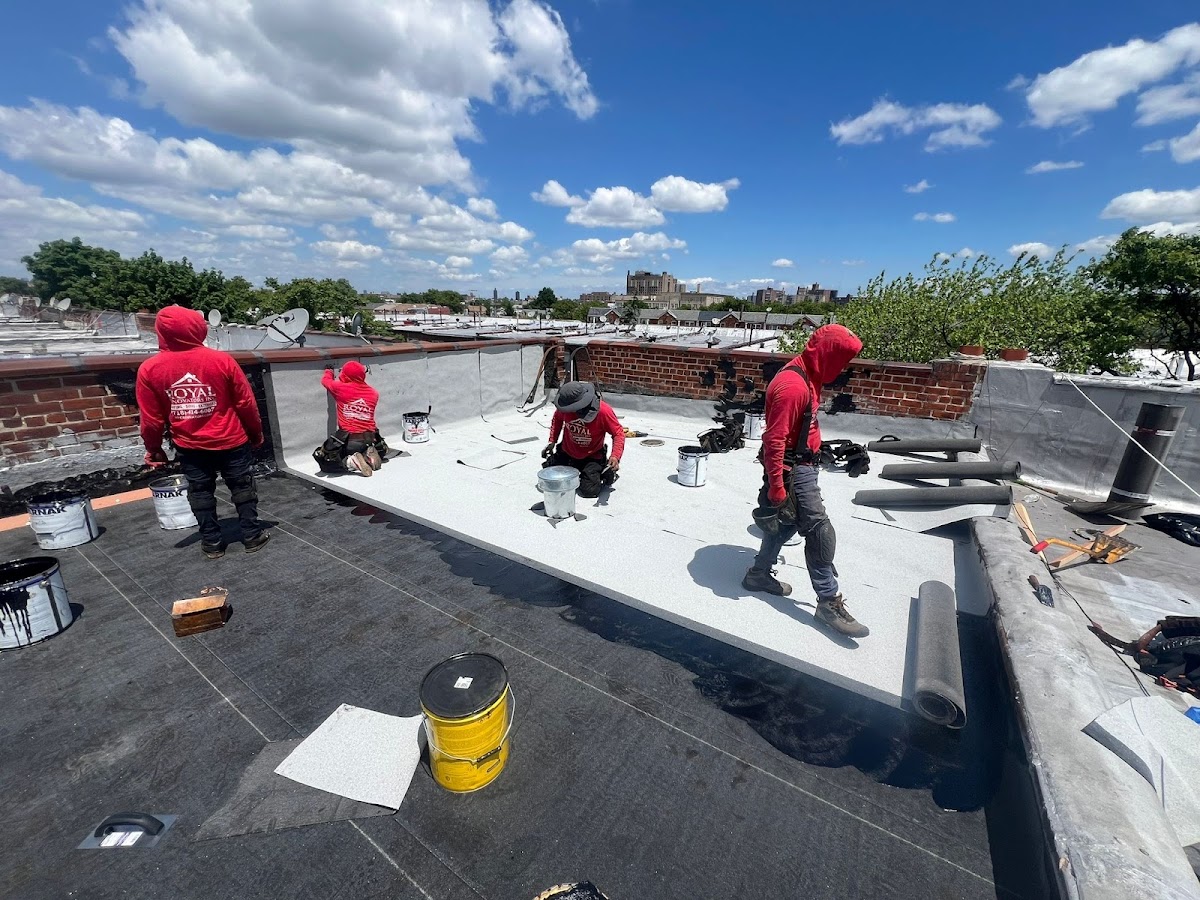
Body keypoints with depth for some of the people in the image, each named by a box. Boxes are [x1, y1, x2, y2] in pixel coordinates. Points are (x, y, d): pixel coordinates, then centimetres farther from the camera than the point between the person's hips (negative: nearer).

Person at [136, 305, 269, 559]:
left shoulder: (149, 369, -7)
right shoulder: (221, 360, -14)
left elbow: (151, 419, -1)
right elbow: (246, 403, -8)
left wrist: (154, 449, 13)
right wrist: (256, 433, 6)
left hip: (189, 447, 2)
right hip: (231, 441, -2)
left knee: (200, 492, 15)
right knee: (242, 488, 11)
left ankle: (212, 543, 23)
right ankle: (252, 535, 18)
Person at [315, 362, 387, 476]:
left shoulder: (340, 387, -7)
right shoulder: (373, 393, 1)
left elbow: (325, 380, 14)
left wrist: (329, 371, 36)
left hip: (347, 440, -3)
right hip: (369, 440, 4)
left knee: (324, 463, 11)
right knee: (381, 450, 34)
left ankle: (351, 462, -15)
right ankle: (368, 456, -1)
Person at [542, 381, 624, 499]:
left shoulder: (604, 411, -29)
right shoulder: (565, 408, -18)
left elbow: (618, 433, -19)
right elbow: (557, 419, 7)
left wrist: (615, 456, -33)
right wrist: (552, 441, -1)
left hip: (592, 457, -4)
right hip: (566, 453, 4)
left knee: (590, 491, -16)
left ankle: (605, 472, 16)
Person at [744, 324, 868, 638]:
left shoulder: (806, 377, 9)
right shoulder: (793, 386, -24)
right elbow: (774, 440, -26)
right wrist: (776, 486, -23)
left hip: (801, 466, 10)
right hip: (793, 471, -10)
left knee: (787, 524, 19)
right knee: (820, 531, -2)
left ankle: (759, 574, 33)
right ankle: (829, 602, 12)